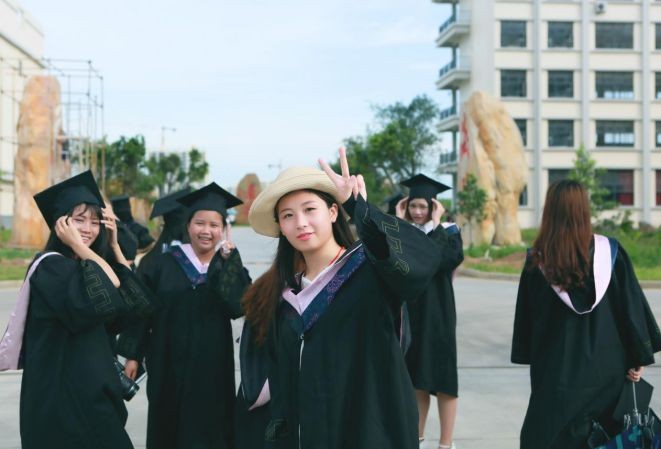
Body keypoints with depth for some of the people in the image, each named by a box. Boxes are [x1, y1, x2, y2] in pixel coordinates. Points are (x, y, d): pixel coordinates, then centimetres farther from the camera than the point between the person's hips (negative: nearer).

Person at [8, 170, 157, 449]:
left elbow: (136, 302, 9)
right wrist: (79, 247, -21)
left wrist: (114, 245, 7)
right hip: (62, 389, -9)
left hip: (86, 385, 10)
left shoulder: (83, 265, 14)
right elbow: (106, 299, -31)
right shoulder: (51, 266, -14)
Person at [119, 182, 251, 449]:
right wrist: (133, 355, -2)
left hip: (211, 368, 0)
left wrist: (226, 263, -18)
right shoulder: (166, 264, -1)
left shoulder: (229, 265, 2)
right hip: (169, 365, 0)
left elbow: (239, 307, -15)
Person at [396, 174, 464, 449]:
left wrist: (434, 225, -18)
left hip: (437, 315, -4)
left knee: (441, 378, -1)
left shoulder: (448, 232, -4)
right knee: (415, 378, 11)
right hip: (408, 314, 4)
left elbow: (448, 261, -24)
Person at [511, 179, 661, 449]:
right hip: (607, 369, 2)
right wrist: (638, 358, 2)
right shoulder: (610, 251, -7)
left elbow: (526, 316, -1)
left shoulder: (537, 262, -8)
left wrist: (531, 358, 10)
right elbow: (632, 305, -5)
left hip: (557, 373, -1)